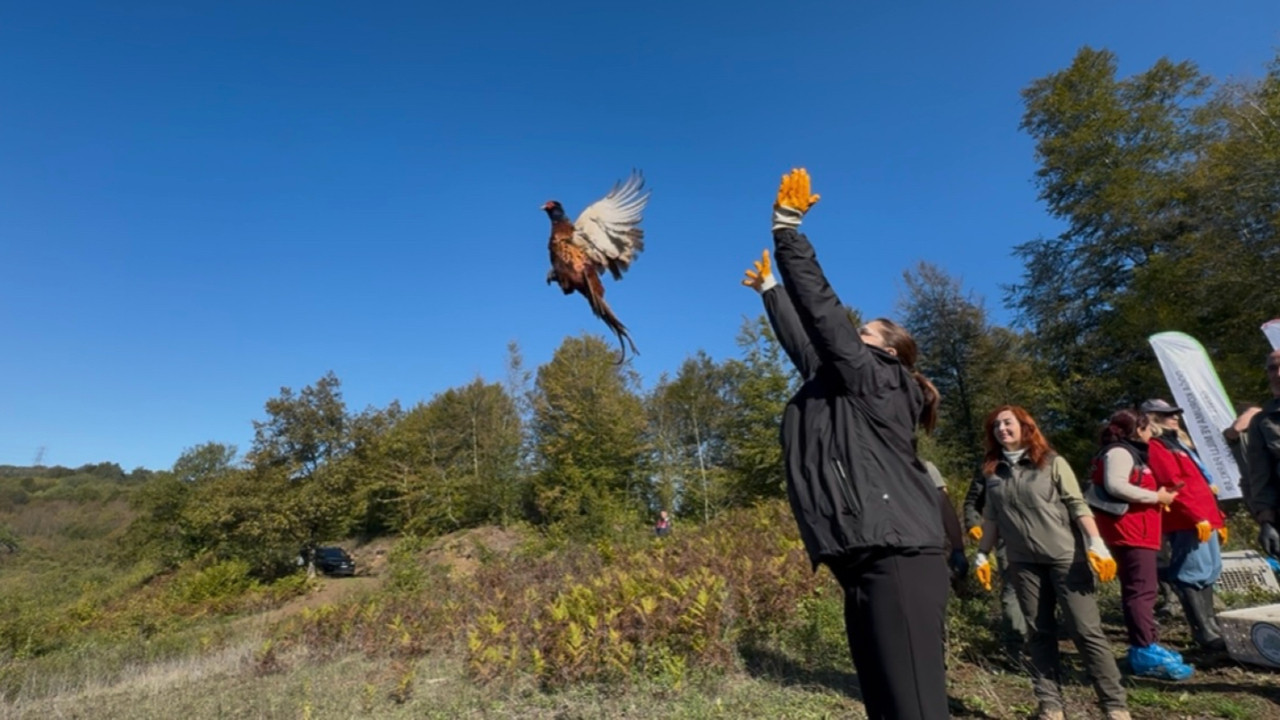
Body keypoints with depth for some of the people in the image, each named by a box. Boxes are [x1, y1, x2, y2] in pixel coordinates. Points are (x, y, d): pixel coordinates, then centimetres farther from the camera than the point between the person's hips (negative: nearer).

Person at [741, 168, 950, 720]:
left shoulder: (878, 382, -1)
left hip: (898, 562, -9)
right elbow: (804, 340, 30)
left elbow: (823, 311, -9)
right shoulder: (843, 388, 21)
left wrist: (786, 229, -7)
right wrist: (771, 291, 42)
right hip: (866, 567, 9)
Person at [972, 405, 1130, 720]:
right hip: (1024, 563, 3)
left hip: (1066, 556, -3)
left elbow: (1078, 506, -4)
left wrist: (1097, 544, -15)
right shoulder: (993, 472, 7)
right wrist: (982, 555, 11)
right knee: (1039, 634, 7)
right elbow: (991, 518, 12)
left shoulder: (1052, 463, 0)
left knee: (1087, 630, -2)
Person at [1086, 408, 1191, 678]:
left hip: (1135, 529, 11)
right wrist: (1156, 497, -16)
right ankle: (1145, 652, -11)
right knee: (1141, 589, -11)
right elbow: (1115, 485, -25)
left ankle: (1147, 645, 22)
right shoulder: (1119, 452, -11)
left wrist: (1158, 495, 12)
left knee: (1141, 589, 15)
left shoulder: (1129, 452, 22)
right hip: (1129, 529, -11)